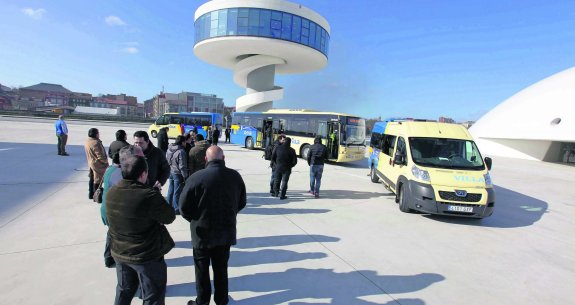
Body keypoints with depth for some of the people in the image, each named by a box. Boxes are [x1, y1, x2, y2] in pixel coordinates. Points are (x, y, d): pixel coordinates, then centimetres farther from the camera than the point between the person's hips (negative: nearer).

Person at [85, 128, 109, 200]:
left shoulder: (87, 141, 3)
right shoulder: (96, 143, -26)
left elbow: (89, 153, 12)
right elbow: (100, 156, -24)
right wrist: (106, 161, -10)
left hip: (90, 163, 9)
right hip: (98, 164, -9)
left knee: (92, 179, 21)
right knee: (98, 180, 2)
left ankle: (91, 194, 33)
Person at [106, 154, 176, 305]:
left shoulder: (111, 193, -7)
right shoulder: (150, 195, -28)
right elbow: (170, 217, -15)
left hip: (120, 253, 7)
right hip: (147, 256, -6)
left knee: (124, 291, 28)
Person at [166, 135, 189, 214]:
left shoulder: (169, 149, 3)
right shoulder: (181, 151, -22)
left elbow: (167, 160, 12)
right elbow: (182, 166, -21)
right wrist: (185, 177, -14)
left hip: (170, 172, 8)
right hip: (178, 174, -8)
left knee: (171, 190, 20)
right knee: (177, 192, 2)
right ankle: (176, 209, 11)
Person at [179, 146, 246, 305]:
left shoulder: (196, 178, -20)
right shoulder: (235, 176, -7)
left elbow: (184, 208, -13)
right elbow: (241, 203, 4)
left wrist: (196, 220, 6)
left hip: (203, 232, -3)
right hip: (226, 231, 4)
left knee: (202, 269, 17)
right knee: (221, 267, 21)